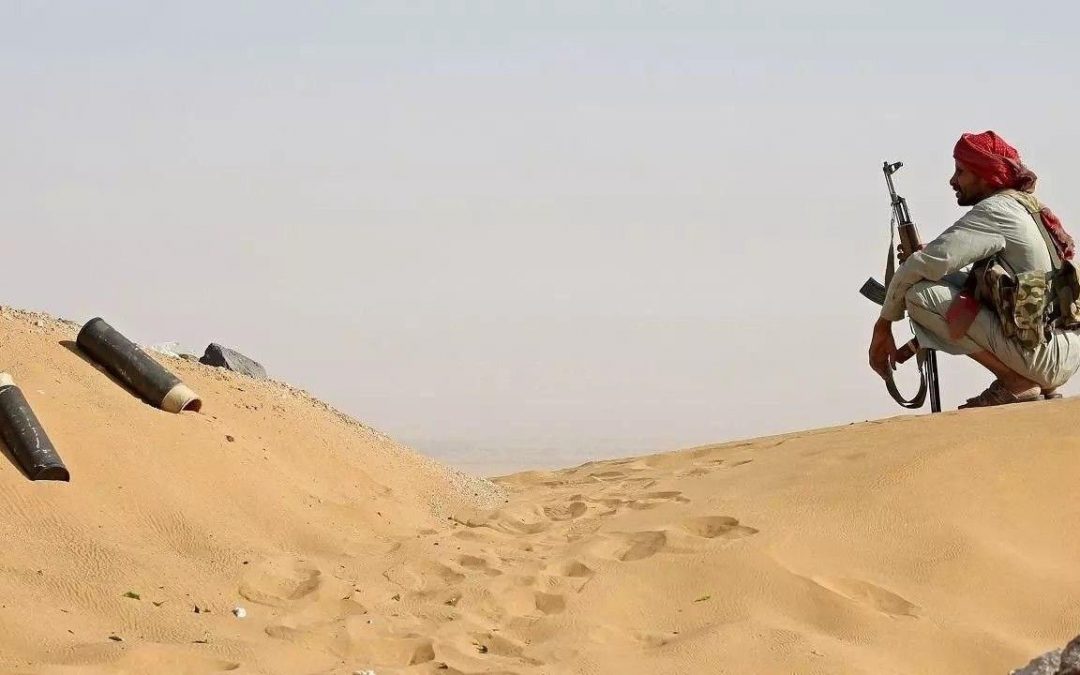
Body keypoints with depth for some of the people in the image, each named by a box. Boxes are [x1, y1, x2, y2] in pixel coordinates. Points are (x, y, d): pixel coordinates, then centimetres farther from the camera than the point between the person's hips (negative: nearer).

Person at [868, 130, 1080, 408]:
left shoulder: (994, 210, -8)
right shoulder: (1030, 208, 21)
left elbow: (924, 266, -14)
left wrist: (884, 324, -1)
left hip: (1039, 357, -9)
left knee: (918, 293, -12)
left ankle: (1016, 384, -8)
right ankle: (1037, 386, 13)